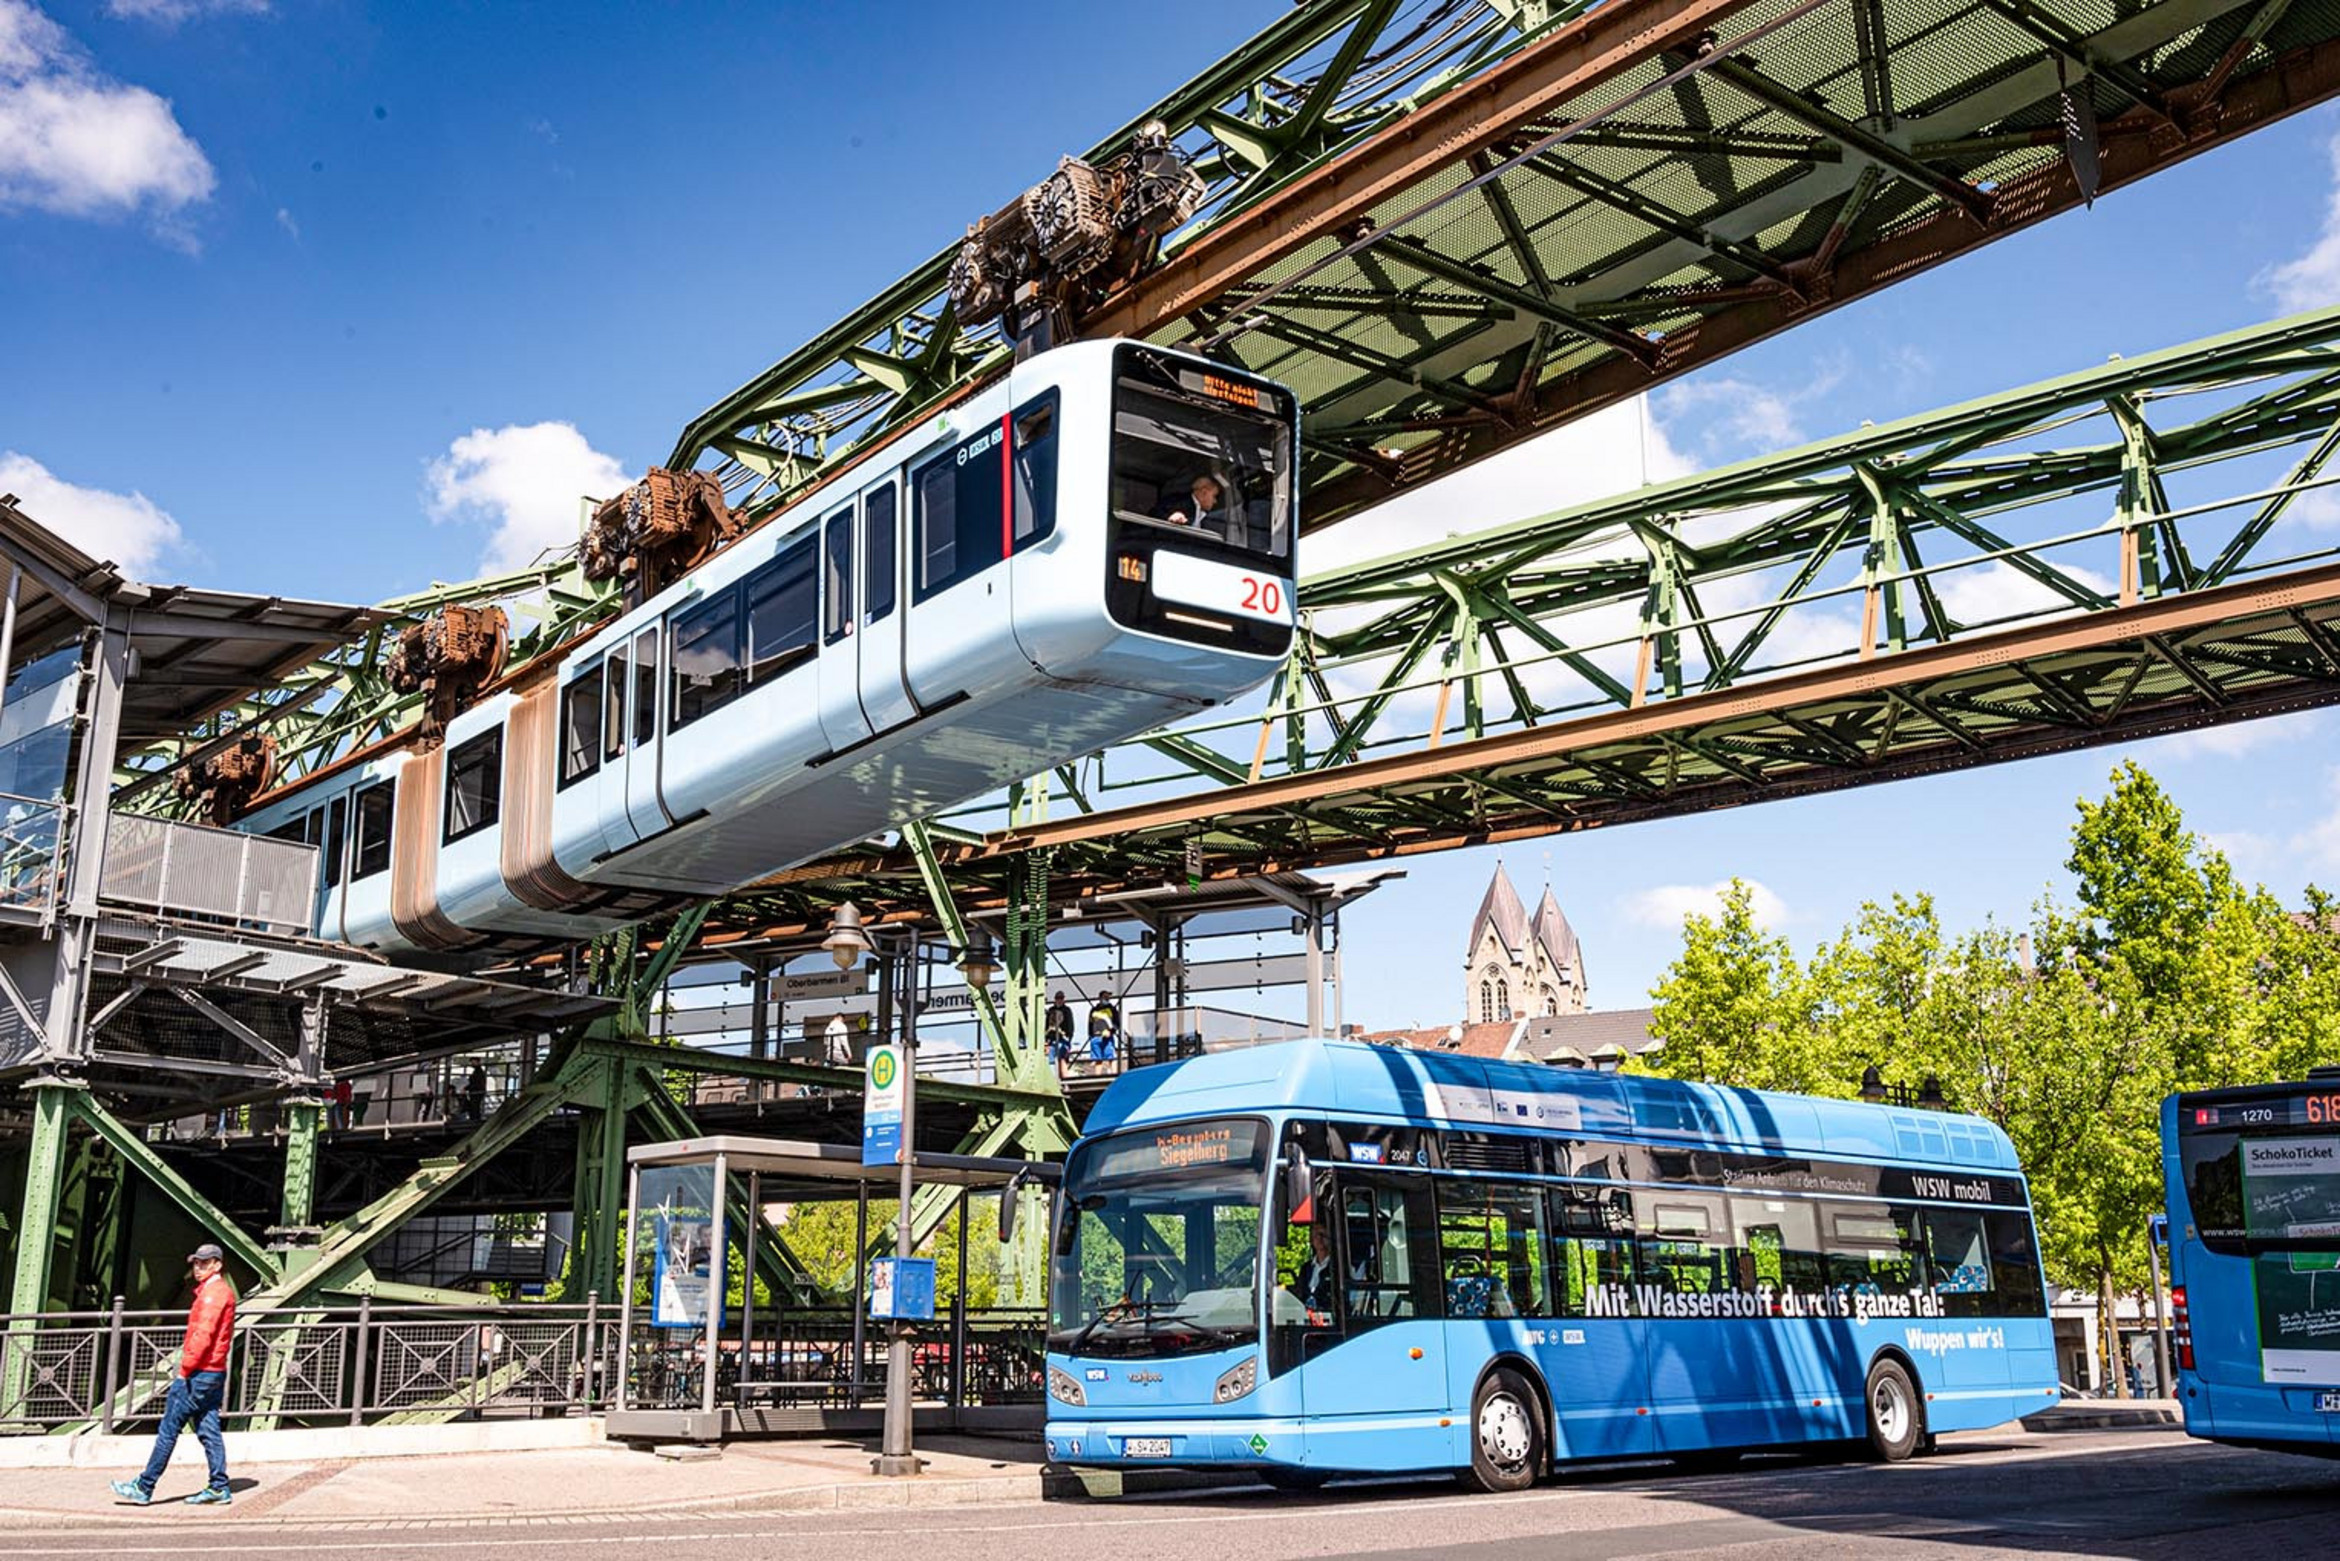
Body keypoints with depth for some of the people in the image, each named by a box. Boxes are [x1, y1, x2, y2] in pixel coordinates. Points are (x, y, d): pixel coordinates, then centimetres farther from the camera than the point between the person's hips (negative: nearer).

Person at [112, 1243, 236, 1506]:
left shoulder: (214, 1292, -12)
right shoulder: (221, 1291, 19)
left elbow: (203, 1335, -20)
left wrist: (184, 1369, -16)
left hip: (199, 1373, -10)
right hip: (215, 1374, 10)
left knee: (168, 1429, -3)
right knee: (209, 1431, 8)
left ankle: (143, 1488, 2)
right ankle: (219, 1488, 7)